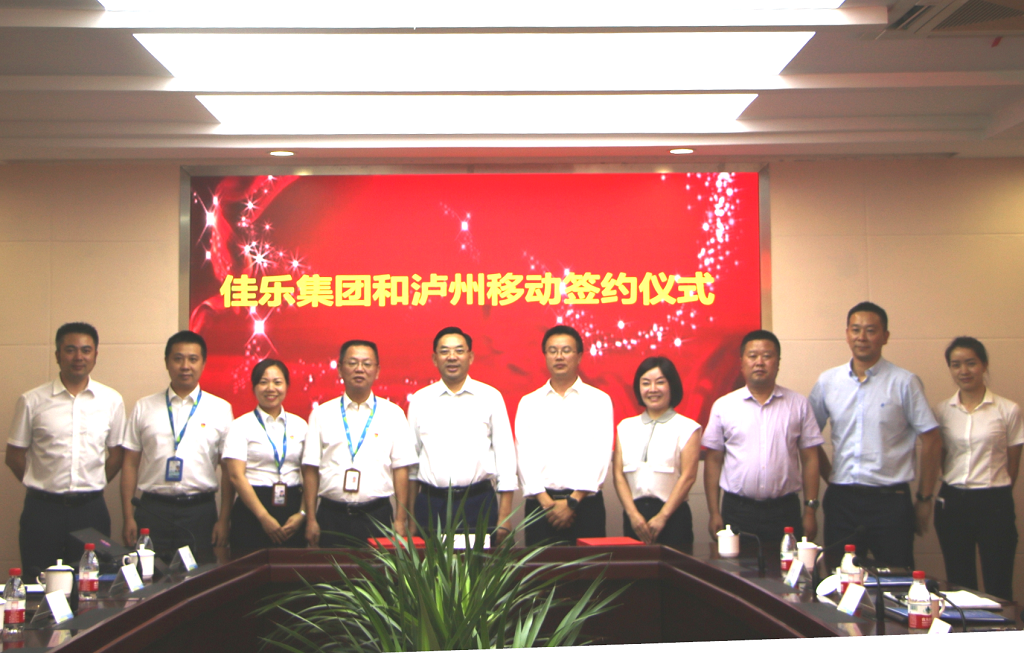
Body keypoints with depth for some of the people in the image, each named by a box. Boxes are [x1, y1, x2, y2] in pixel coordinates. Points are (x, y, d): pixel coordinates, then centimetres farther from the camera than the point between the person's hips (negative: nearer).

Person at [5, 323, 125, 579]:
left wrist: (92, 487, 9)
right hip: (43, 509, -1)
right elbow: (14, 455, 6)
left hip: (91, 510, 1)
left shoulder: (112, 401, 5)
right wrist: (44, 487, 6)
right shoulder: (31, 401, 0)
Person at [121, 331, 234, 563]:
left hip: (200, 511, 0)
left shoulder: (220, 409, 5)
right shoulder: (144, 408, 8)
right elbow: (130, 463, 7)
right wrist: (128, 517, 0)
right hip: (153, 509, 1)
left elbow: (229, 468, 3)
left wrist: (224, 519, -2)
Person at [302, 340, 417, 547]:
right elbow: (310, 470, 5)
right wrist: (311, 520, -1)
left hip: (376, 516, 0)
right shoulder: (321, 415, 7)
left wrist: (400, 520, -3)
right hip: (331, 516, 1)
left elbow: (401, 469, 2)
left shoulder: (393, 414, 6)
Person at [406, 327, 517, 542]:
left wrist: (504, 517, -2)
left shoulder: (490, 397, 4)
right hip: (431, 505, 1)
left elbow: (505, 454, 3)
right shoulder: (420, 400, 8)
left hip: (478, 502, -1)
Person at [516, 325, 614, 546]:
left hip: (585, 504, -1)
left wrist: (573, 501, -12)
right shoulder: (529, 403, 10)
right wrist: (546, 502, -11)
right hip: (539, 504, 1)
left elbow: (600, 455, -3)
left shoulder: (599, 401, 6)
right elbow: (525, 456, 2)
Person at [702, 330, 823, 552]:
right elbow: (713, 460, 5)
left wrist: (810, 510, 1)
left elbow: (809, 459, 6)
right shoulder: (723, 406, 4)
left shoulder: (798, 405, 6)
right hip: (737, 509, 0)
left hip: (785, 510, 1)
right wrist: (714, 513, 0)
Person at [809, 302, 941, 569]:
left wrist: (924, 499, 0)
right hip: (841, 500, 3)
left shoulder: (904, 382, -3)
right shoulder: (827, 382, 6)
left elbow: (931, 440, -1)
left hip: (890, 500, -3)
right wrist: (829, 476, 8)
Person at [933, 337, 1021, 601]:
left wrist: (996, 494, 8)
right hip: (952, 503, 3)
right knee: (959, 585, 9)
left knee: (998, 588, -3)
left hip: (994, 503, -2)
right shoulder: (941, 411, 5)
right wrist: (956, 490, 6)